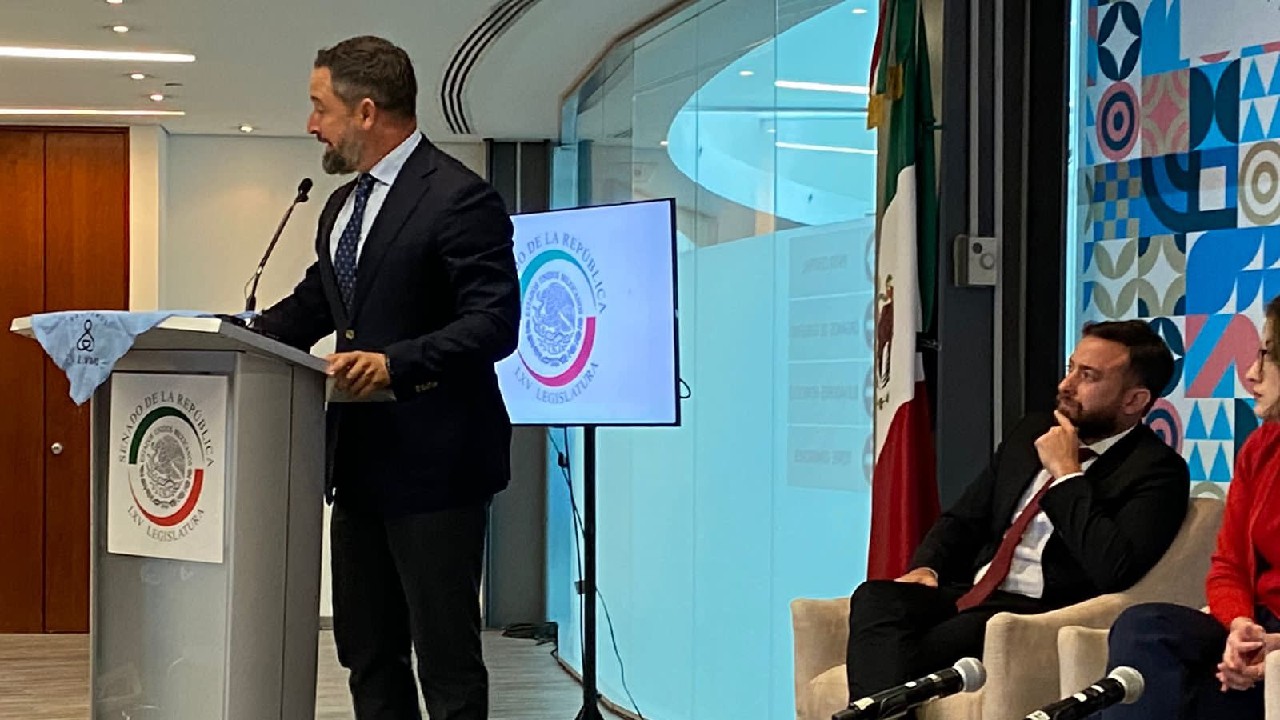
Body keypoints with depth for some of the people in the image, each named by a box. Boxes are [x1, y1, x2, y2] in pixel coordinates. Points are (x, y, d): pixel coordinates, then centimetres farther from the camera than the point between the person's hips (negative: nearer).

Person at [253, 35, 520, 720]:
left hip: (432, 464, -9)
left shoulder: (460, 199, -12)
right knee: (366, 652, 14)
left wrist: (396, 363, -31)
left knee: (447, 661, -3)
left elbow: (494, 323, -19)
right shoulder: (341, 206, 17)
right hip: (360, 459, 9)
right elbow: (310, 306, 23)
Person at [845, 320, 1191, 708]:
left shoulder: (1157, 470, -2)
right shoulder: (1032, 432, 19)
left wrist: (1067, 473, -11)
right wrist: (925, 568, 3)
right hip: (970, 595, 7)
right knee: (875, 597, -26)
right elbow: (962, 518, 25)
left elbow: (1112, 571, -19)